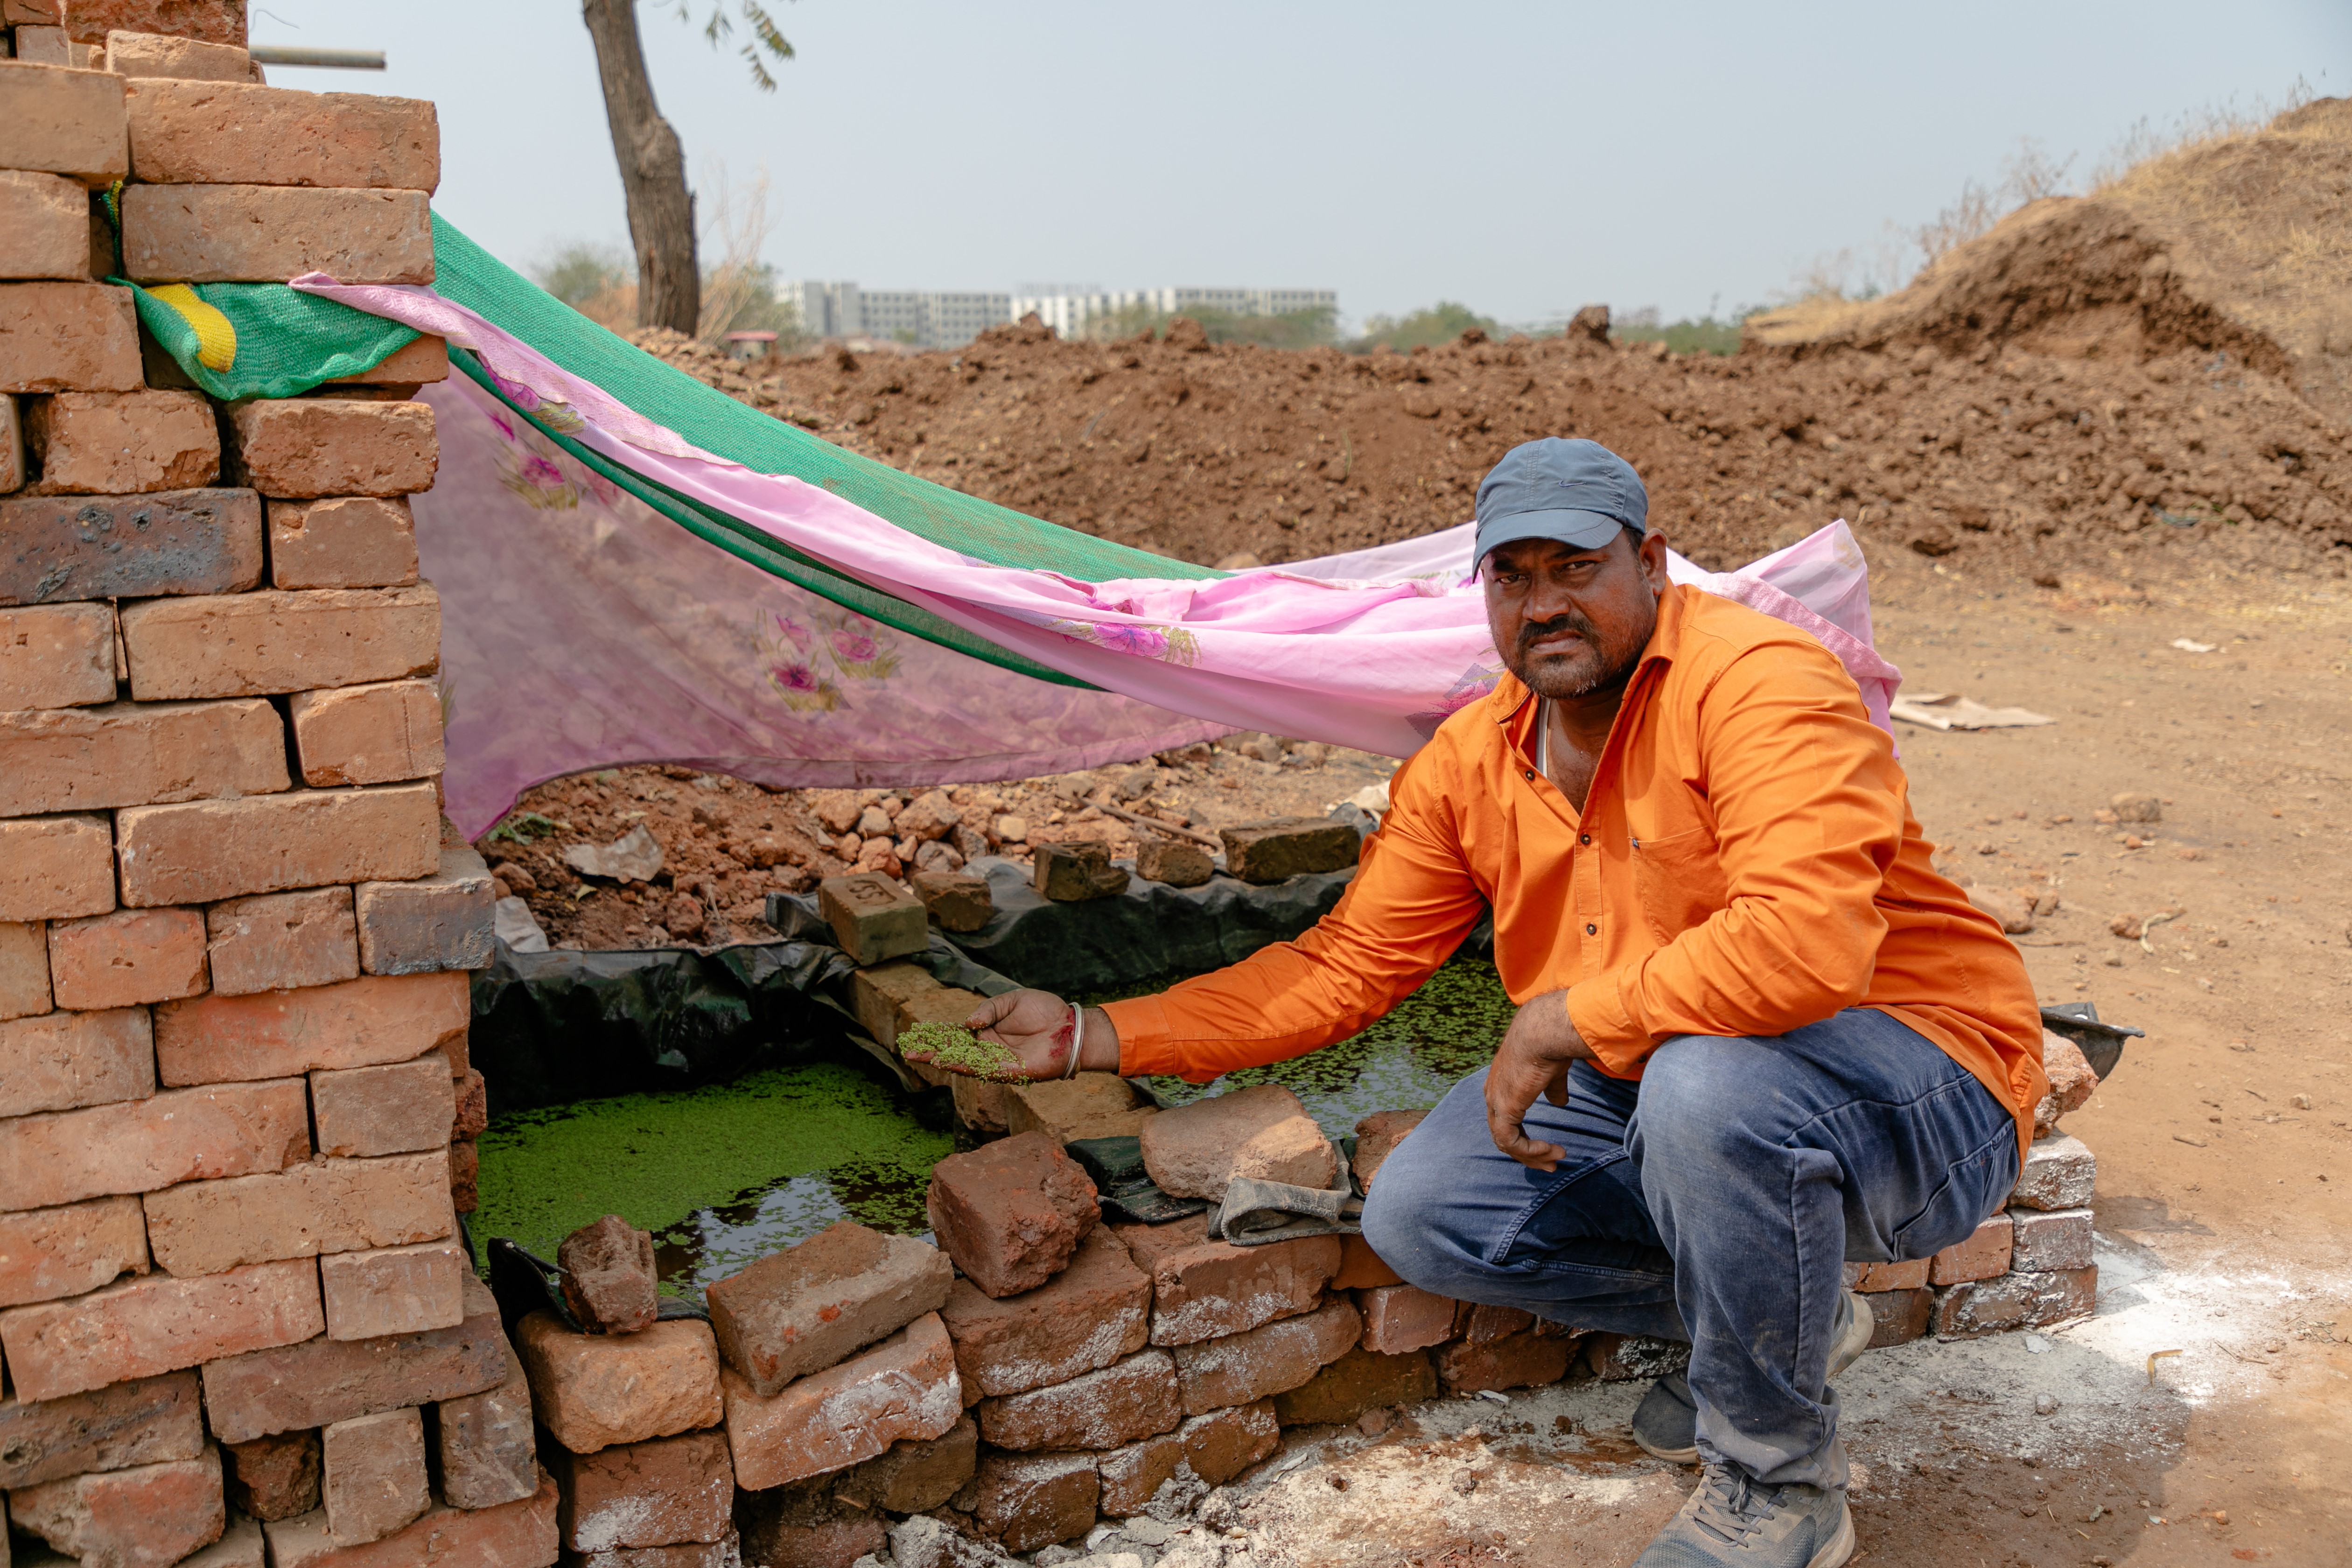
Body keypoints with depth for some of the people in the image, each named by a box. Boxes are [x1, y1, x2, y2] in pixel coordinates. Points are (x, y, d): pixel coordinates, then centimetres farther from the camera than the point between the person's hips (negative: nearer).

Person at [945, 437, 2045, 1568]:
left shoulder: (1758, 683, -22)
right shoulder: (1469, 764, 0)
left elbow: (1806, 943, -36)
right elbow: (1344, 966, 4)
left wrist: (1564, 1020, -25)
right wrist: (1093, 1037, 1)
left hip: (1920, 1090, -6)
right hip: (1650, 1085, 7)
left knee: (1711, 1082, -38)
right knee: (1418, 1217, -4)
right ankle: (1785, 1314, 12)